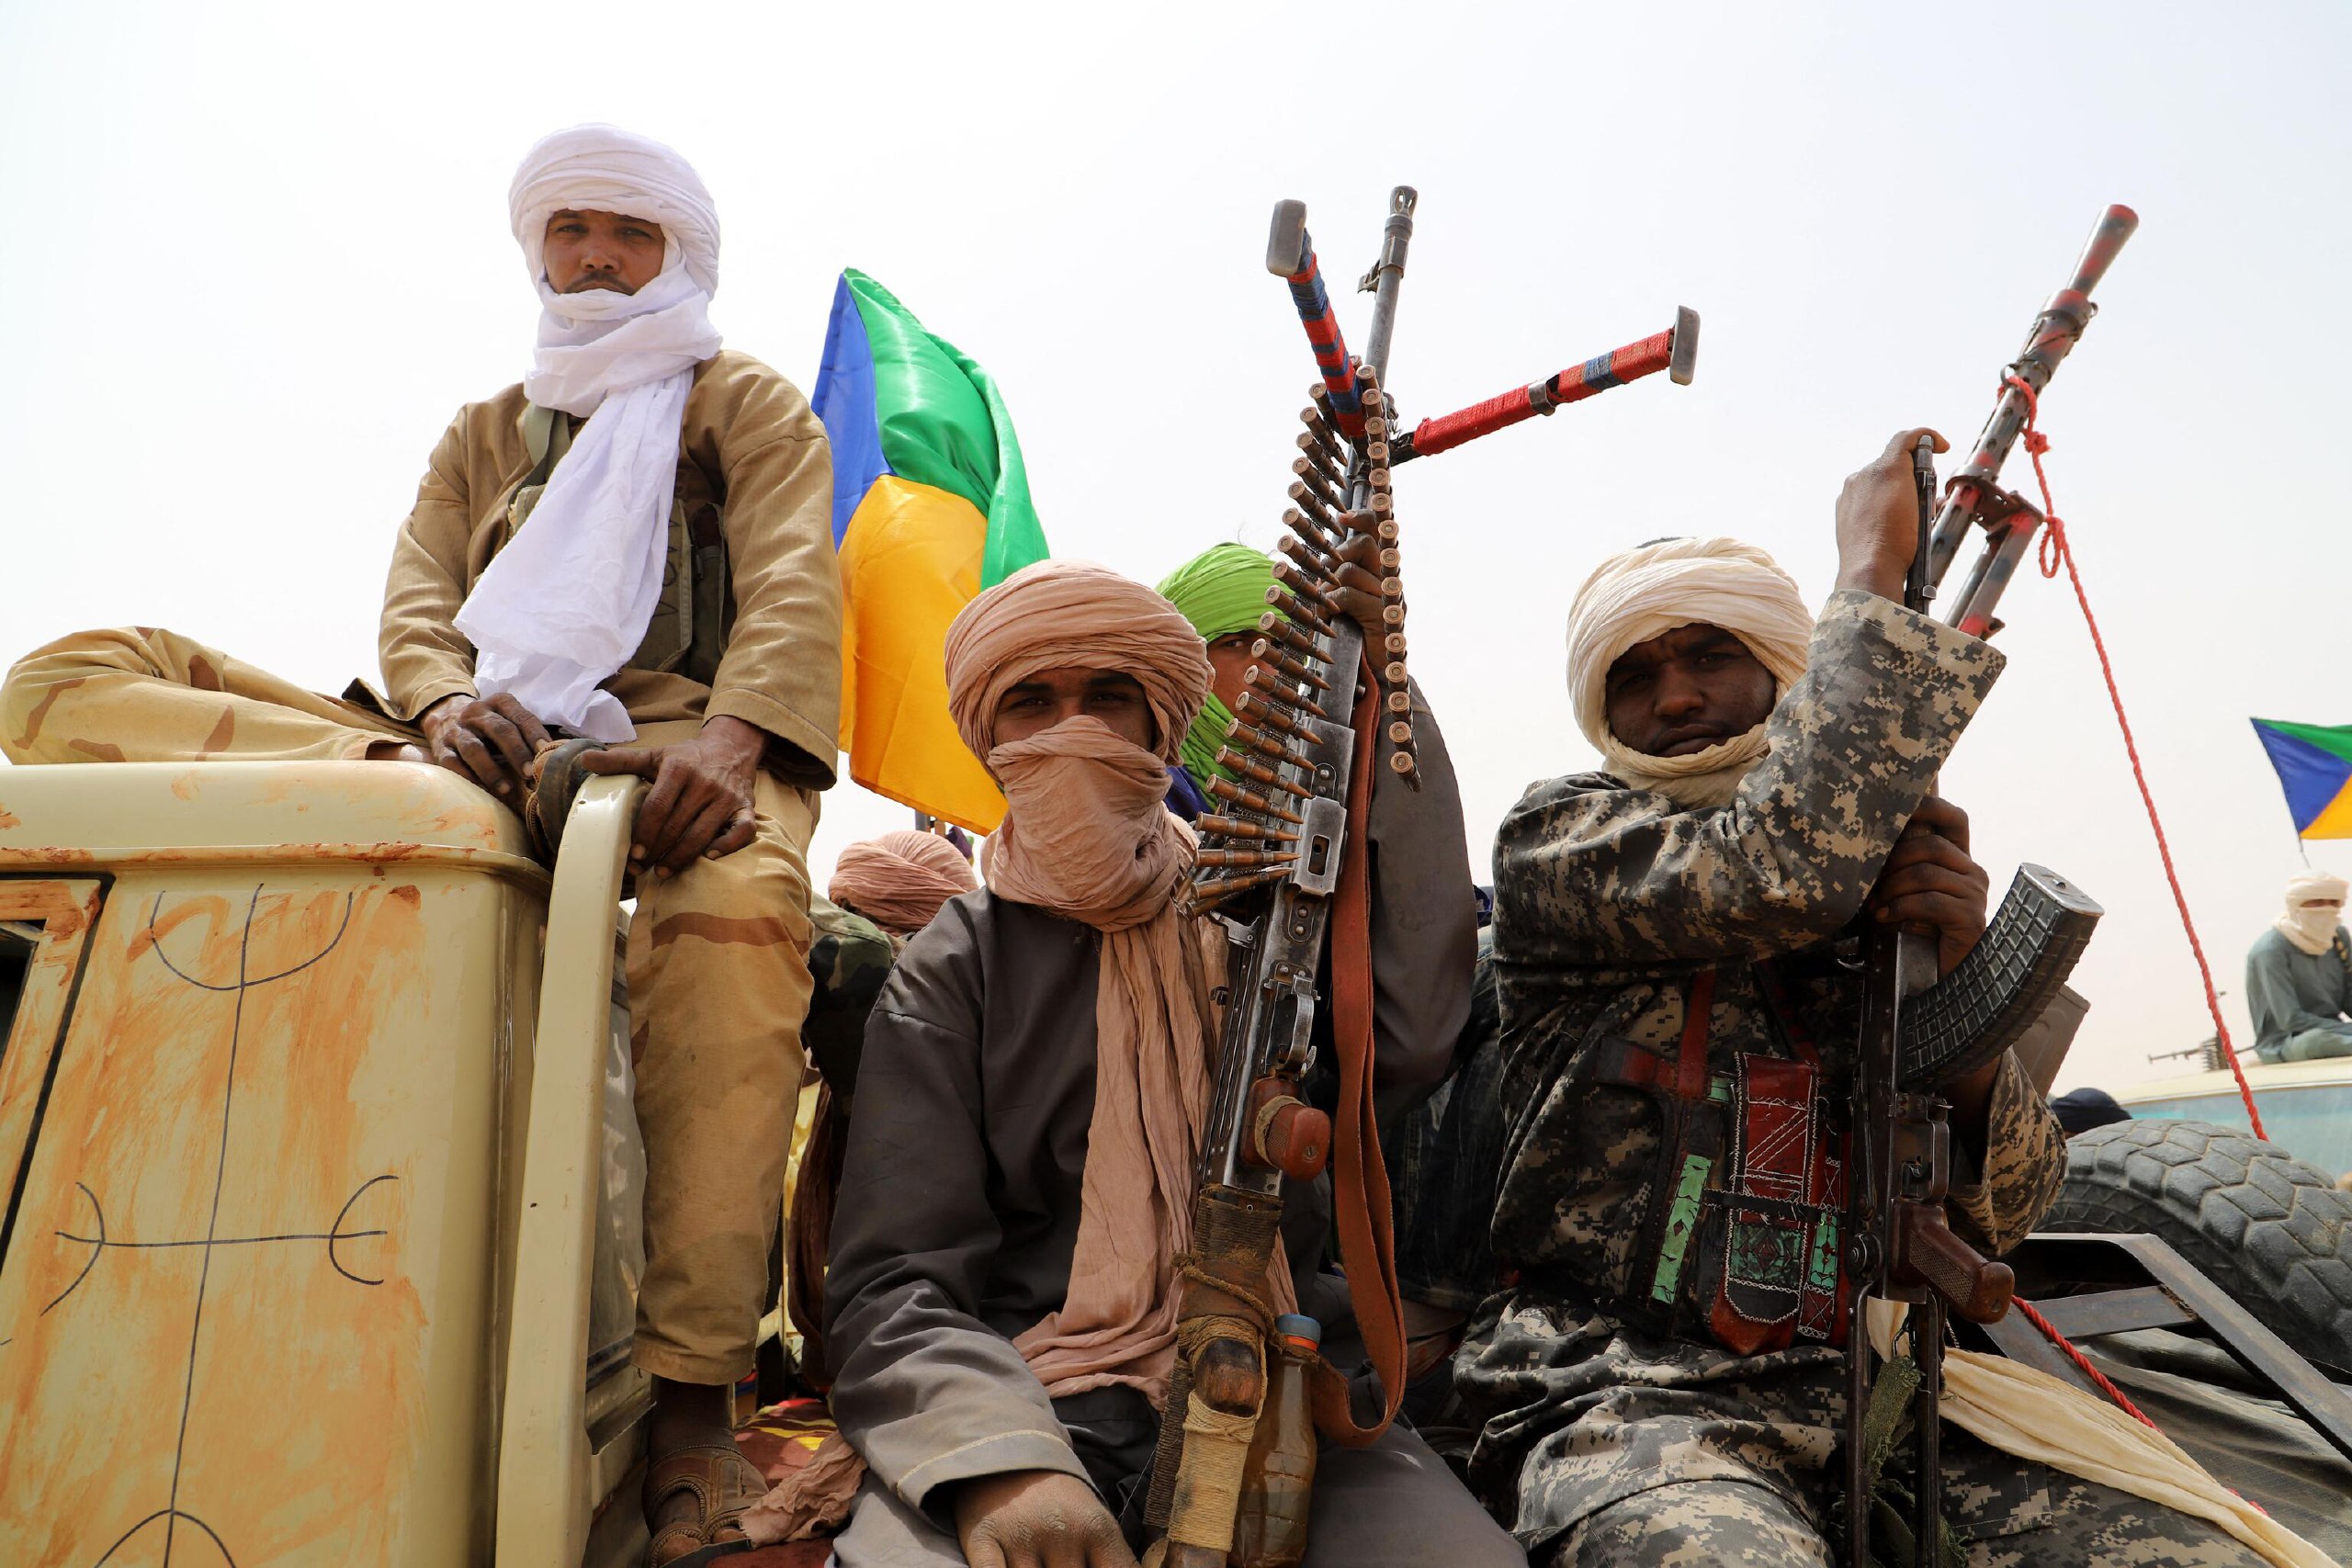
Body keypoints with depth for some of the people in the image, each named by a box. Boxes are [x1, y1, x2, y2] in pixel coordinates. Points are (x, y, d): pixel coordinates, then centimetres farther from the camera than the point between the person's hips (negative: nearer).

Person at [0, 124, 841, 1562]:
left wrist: (729, 738, -25)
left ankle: (692, 1396, -35)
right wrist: (442, 703, -16)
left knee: (740, 906, -41)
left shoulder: (753, 406, 18)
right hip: (482, 747, 4)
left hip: (667, 742, -4)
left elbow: (794, 586, -2)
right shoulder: (484, 433, 30)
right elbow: (419, 597, 12)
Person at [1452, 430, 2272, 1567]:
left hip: (1867, 1396, 5)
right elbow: (1778, 871, -19)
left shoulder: (1874, 877, 14)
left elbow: (2001, 1208, 9)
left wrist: (1951, 976, -10)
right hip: (1630, 1396, -4)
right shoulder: (1558, 837, 3)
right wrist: (1872, 573, -10)